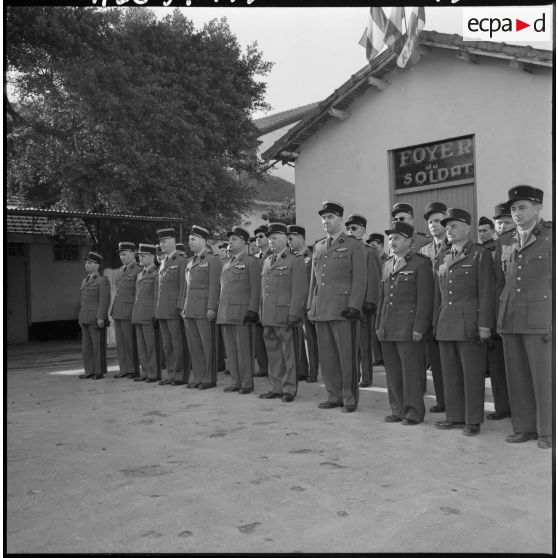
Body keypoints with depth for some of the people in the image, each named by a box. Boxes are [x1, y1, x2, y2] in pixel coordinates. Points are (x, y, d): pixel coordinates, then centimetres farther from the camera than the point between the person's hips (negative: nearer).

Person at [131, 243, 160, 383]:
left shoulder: (156, 274, -6)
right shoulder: (139, 275, 18)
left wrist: (155, 314, -15)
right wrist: (135, 313, 14)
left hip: (149, 314, -8)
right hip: (138, 315, 8)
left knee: (151, 345, -3)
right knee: (141, 346, 10)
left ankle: (153, 374, 3)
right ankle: (144, 372, 17)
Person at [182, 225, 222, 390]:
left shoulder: (213, 260, -5)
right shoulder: (191, 262, 18)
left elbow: (214, 286, -12)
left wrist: (211, 308, -18)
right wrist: (184, 307, 17)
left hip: (204, 310, -7)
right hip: (190, 311, 8)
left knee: (208, 345, 0)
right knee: (194, 345, 10)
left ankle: (209, 378, 7)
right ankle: (197, 376, 18)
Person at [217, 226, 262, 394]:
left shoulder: (252, 262, -2)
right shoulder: (226, 264, 20)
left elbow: (255, 289, -9)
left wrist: (252, 310, -16)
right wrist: (219, 309, 16)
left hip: (241, 311, -7)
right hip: (225, 313, 7)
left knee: (244, 349, -3)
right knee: (230, 349, 8)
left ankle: (247, 383, 4)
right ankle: (235, 382, 16)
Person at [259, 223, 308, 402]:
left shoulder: (295, 261, -4)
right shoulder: (267, 261, 18)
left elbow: (299, 291, -10)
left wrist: (293, 315, -16)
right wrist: (261, 313, 13)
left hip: (285, 316, -7)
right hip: (268, 318, 7)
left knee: (289, 355, 1)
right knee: (273, 354, 11)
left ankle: (289, 389, 9)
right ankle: (276, 387, 20)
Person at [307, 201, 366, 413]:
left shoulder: (354, 246, 1)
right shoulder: (318, 247, 18)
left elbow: (359, 279, -5)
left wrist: (353, 306, -14)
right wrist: (310, 306, 13)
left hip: (343, 309, -5)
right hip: (321, 311, 5)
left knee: (347, 355, -1)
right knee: (326, 356, 8)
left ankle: (350, 398, 9)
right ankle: (334, 395, 19)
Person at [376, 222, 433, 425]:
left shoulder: (421, 264, -3)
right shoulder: (387, 265, 18)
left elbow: (425, 298, -9)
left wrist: (419, 327, -14)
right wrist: (379, 324, 16)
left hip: (409, 329, -6)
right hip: (388, 329, 7)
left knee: (411, 370, -1)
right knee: (392, 371, 9)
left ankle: (414, 412, 9)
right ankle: (398, 410, 20)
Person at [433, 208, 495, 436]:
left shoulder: (481, 255, -2)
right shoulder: (442, 257, 16)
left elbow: (487, 292, -7)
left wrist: (484, 324, -13)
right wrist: (436, 321, 15)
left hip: (470, 325, -6)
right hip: (445, 326, 6)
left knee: (472, 374, 1)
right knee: (450, 374, 10)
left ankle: (473, 421, 10)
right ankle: (455, 416, 21)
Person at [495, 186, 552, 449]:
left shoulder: (550, 237, -1)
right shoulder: (504, 242, 13)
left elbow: (554, 279, -3)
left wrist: (552, 318, -7)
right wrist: (500, 313, 12)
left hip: (539, 318, -5)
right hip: (509, 317, 5)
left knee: (543, 375, 0)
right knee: (517, 376, 9)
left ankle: (546, 430, 12)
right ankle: (524, 426, 19)